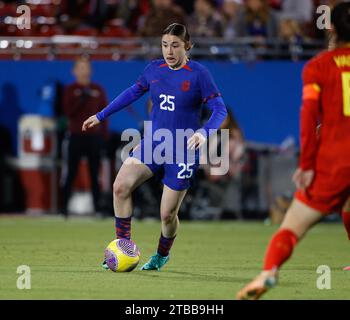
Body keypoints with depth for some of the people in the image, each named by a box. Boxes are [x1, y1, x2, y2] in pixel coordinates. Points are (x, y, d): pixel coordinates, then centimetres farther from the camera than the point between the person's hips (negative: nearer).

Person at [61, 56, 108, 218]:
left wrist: (104, 136, 2)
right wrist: (81, 99, -17)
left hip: (94, 136, 2)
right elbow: (68, 112, -6)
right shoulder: (70, 90, 5)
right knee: (70, 173, -4)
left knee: (95, 174, 1)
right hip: (75, 136, -2)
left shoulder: (98, 90, 11)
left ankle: (98, 207, 2)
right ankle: (64, 207, -2)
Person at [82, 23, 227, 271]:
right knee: (121, 186, -19)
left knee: (167, 214, -1)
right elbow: (133, 92, 21)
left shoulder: (198, 74, -11)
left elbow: (220, 110, -15)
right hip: (151, 143, 4)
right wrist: (101, 116, 23)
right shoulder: (154, 69, 4)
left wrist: (204, 132, -34)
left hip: (182, 152, -4)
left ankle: (162, 255, 30)